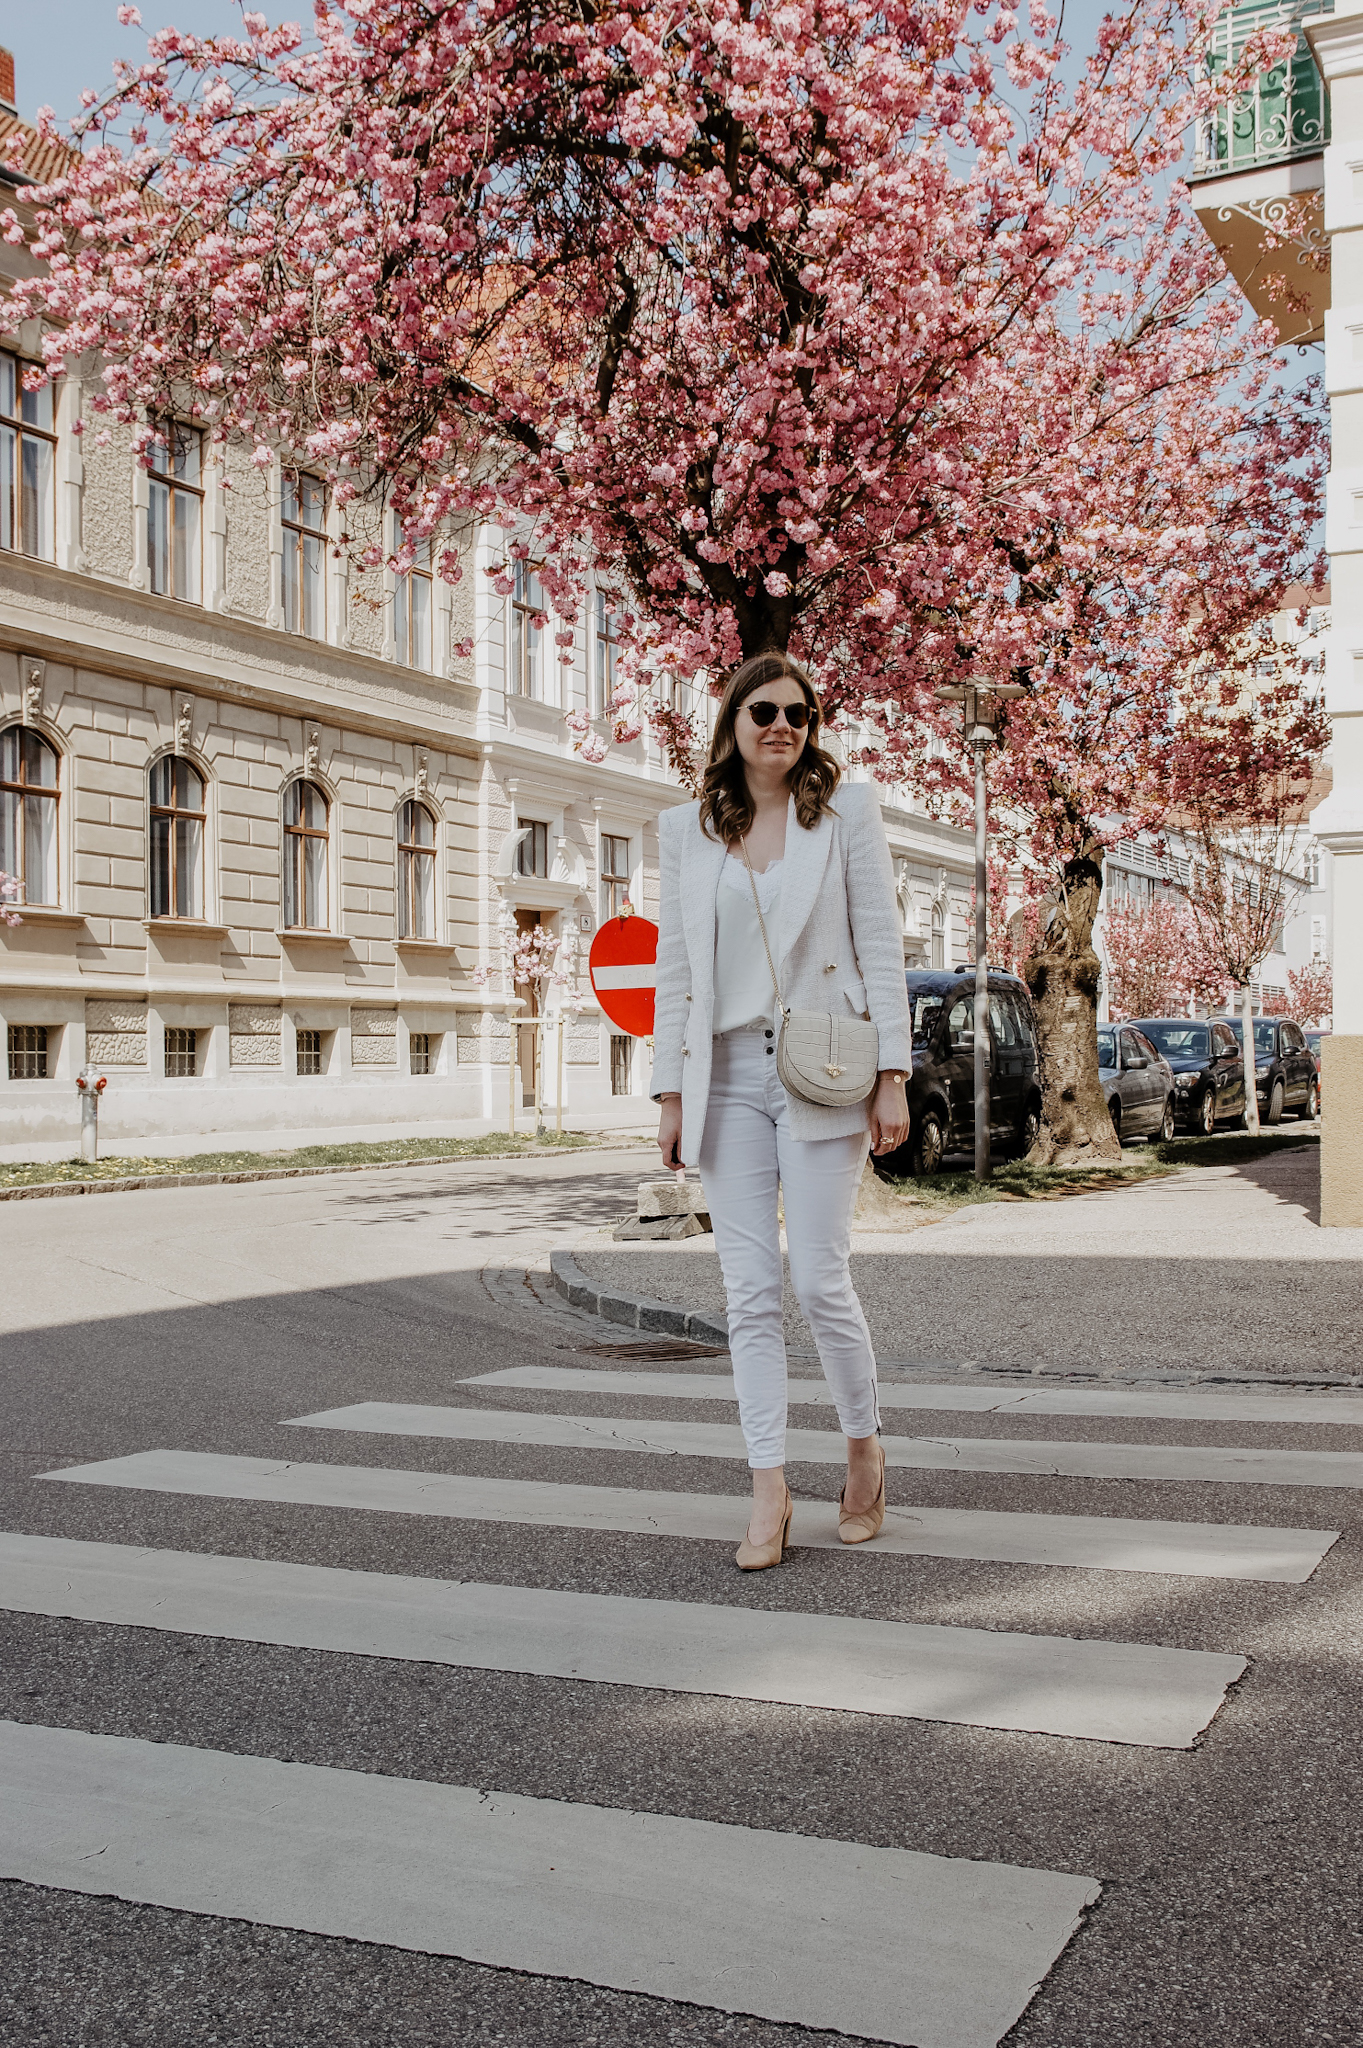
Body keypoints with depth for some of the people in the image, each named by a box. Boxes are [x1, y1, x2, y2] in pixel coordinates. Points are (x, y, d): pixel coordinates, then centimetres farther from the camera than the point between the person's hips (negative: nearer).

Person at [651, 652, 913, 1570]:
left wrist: (893, 1078, -7)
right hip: (727, 1075, 3)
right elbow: (676, 967, 11)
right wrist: (671, 1091, 6)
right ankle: (770, 1492, 9)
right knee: (751, 1292, 2)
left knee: (818, 1279, -4)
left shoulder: (847, 809, 4)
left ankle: (865, 1447, 21)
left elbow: (882, 947, 0)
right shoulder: (686, 830, 11)